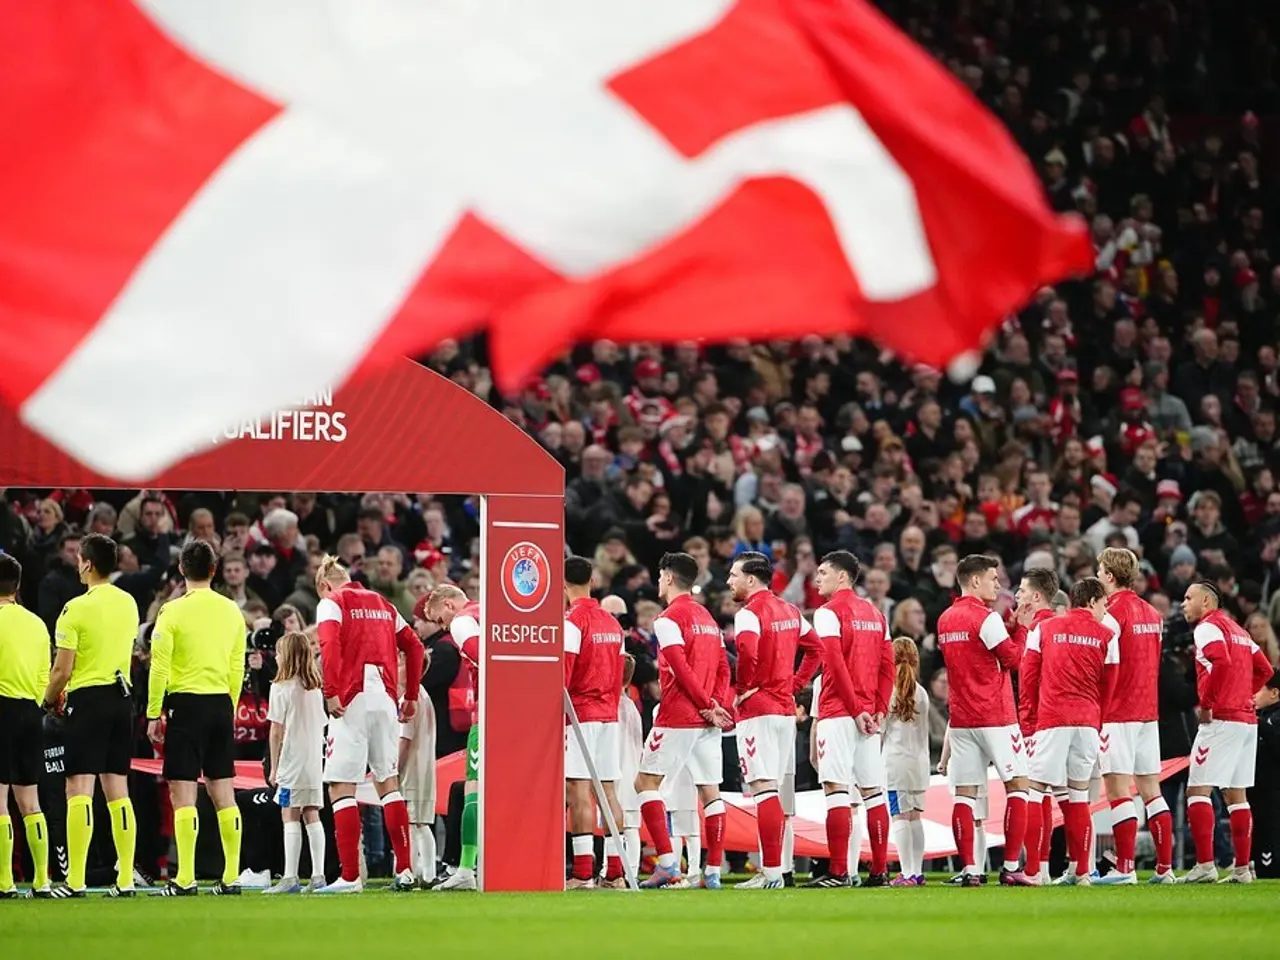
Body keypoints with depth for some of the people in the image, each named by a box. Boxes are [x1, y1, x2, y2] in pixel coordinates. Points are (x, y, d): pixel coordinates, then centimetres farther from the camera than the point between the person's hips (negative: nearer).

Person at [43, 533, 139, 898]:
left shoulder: (76, 609, -11)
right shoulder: (128, 604, 10)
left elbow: (63, 669, -12)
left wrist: (49, 700, 6)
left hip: (87, 699, -6)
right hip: (121, 696, 6)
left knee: (79, 789, -6)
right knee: (117, 790, 8)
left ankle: (75, 881, -11)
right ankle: (125, 879, 5)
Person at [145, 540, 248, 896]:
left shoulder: (173, 611, -8)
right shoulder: (231, 611, 7)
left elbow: (159, 669, -9)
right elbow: (238, 669, 11)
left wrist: (153, 714, -3)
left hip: (185, 705, -5)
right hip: (221, 705, 5)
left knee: (182, 794, -4)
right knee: (223, 792, 9)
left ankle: (185, 880, -8)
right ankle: (231, 877, 8)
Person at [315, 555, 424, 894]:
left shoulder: (331, 603, 3)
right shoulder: (382, 604, 20)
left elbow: (330, 644, -15)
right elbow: (413, 647, 18)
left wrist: (331, 693, -17)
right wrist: (411, 696, 21)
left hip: (352, 701, -6)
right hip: (385, 699, 6)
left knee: (341, 786, -3)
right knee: (388, 782, 14)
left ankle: (350, 876, -8)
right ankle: (405, 870, 9)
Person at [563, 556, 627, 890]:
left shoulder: (572, 621, -9)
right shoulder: (612, 624, 14)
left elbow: (562, 677, -14)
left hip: (579, 714, -7)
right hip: (608, 714, 7)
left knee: (577, 790, -8)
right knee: (608, 790, 8)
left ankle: (583, 873, -13)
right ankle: (615, 872, 6)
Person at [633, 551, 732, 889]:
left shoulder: (669, 619, -8)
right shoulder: (707, 617, 17)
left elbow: (681, 670, -16)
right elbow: (723, 668, 15)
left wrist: (708, 706, -10)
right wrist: (713, 705, 3)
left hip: (677, 718, -7)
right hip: (707, 721, 7)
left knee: (646, 781, -1)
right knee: (710, 791, 5)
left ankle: (667, 861, -12)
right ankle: (713, 870, 3)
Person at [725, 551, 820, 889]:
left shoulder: (749, 613, -12)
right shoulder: (789, 611, 13)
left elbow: (747, 649, -30)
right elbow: (815, 648, 20)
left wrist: (744, 688, -15)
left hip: (758, 709, -8)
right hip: (786, 708, 8)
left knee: (763, 788, -9)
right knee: (775, 790, 12)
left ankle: (772, 874, -13)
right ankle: (773, 868, 13)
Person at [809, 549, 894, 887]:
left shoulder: (828, 613, -7)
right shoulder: (875, 614, 15)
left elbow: (836, 665, -15)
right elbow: (888, 666, 11)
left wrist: (856, 710, -13)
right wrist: (879, 710, 6)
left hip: (838, 713, -7)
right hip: (869, 714, 7)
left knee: (836, 787, -8)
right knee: (872, 790, 8)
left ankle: (838, 872, -13)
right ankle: (880, 870, 8)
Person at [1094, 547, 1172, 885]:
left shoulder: (1114, 612, -11)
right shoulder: (1153, 613, 12)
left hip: (1117, 714, -7)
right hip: (1148, 712, 7)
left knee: (1118, 791, -6)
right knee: (1151, 790, 10)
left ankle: (1125, 867, -10)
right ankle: (1165, 867, 8)